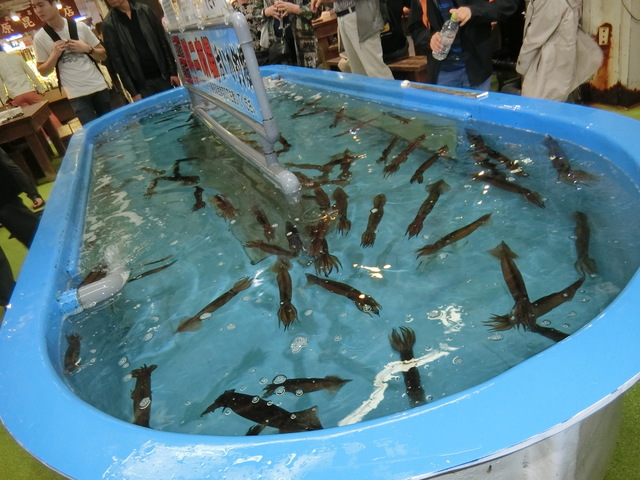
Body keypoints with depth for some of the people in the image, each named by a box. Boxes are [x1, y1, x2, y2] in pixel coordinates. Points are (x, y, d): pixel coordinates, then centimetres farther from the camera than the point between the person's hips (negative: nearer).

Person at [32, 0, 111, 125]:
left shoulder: (80, 27, 2)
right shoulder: (40, 38, 1)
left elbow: (103, 55, 7)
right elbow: (43, 72, 5)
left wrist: (87, 49, -11)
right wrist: (55, 55, -10)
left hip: (99, 87, 1)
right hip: (76, 95, -1)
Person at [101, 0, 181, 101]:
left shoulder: (144, 10, 5)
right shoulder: (109, 25, -3)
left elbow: (163, 41, 6)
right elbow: (117, 61, -4)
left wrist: (173, 71, 0)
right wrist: (132, 91, -9)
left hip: (163, 76, 2)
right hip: (141, 84, -2)